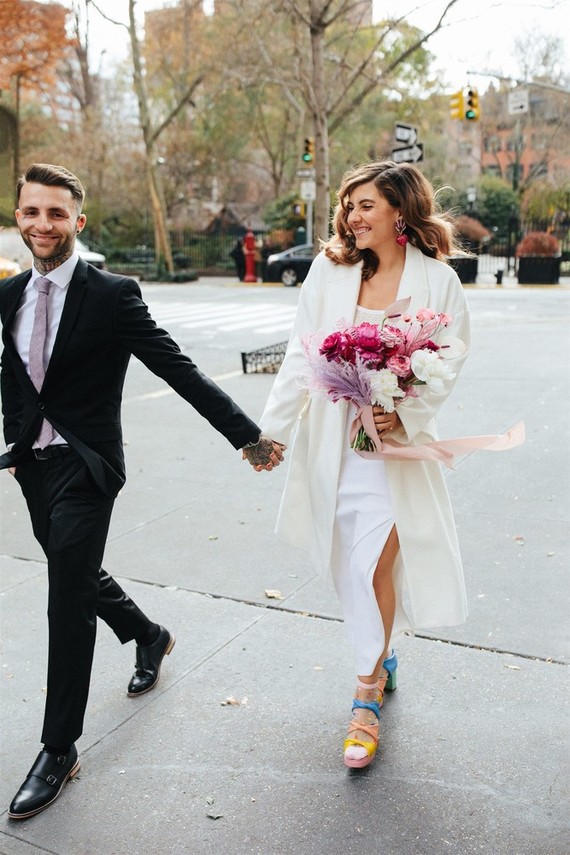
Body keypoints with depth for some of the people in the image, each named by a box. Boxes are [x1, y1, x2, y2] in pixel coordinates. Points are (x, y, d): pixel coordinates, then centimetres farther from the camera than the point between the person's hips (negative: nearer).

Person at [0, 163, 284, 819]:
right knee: (77, 575, 22)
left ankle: (59, 749, 13)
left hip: (84, 469, -6)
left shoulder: (112, 296, -12)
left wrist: (247, 435, -17)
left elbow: (180, 370, -14)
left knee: (69, 603, -4)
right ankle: (150, 637, 51)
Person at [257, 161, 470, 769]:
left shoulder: (437, 280, -4)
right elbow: (301, 355, 3)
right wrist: (271, 428, 0)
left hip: (397, 437, -2)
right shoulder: (330, 269, 1)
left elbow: (448, 363, -2)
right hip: (333, 437, 3)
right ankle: (383, 656, 38)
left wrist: (404, 416, -18)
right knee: (352, 560, 11)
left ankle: (367, 696, 12)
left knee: (376, 560, -5)